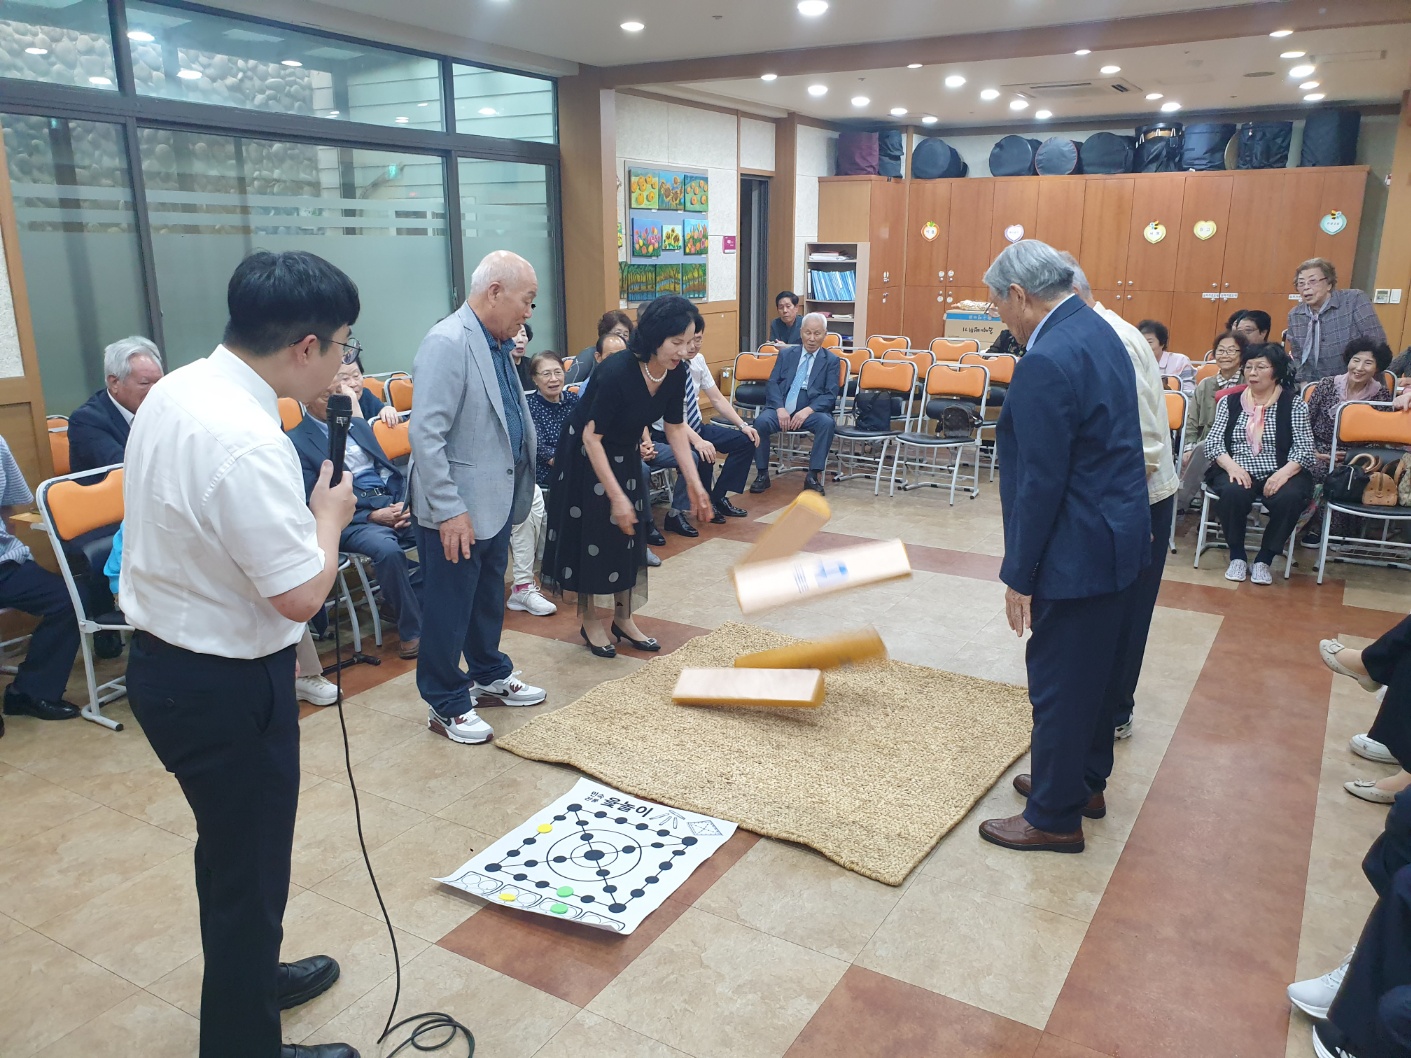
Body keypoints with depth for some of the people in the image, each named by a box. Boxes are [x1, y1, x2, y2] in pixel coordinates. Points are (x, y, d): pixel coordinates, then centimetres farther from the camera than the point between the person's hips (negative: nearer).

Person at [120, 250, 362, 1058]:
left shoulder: (174, 391, 0)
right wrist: (330, 513, -9)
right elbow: (301, 595, -25)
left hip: (166, 658, 9)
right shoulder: (247, 442, -29)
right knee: (249, 868, 11)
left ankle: (249, 973, 51)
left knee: (235, 848, 28)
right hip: (227, 686, -9)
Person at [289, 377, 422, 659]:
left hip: (394, 506, 6)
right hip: (351, 519, -6)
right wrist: (373, 516, -15)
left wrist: (404, 505, -3)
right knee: (388, 549, -37)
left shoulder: (358, 424, 20)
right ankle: (411, 630, -18)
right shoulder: (298, 442, 0)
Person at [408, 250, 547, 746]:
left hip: (496, 501, 9)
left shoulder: (497, 344, 9)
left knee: (489, 598, 23)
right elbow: (426, 434, -24)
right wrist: (449, 510, -24)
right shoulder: (448, 343, -19)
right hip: (457, 509, -9)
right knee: (448, 609, 6)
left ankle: (490, 675, 41)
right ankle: (446, 705, 21)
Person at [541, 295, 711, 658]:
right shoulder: (616, 371, -34)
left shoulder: (676, 372, -16)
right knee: (591, 535, 3)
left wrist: (693, 483, -8)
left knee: (627, 535, 11)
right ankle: (590, 622, 19)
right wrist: (616, 496, -28)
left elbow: (675, 428, -3)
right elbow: (591, 437, -28)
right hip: (586, 455, -6)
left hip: (626, 456, 6)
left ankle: (623, 619, 24)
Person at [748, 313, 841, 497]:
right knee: (760, 421, -29)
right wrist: (780, 408, -15)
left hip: (811, 411, -1)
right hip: (781, 409, 1)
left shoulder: (831, 360, 9)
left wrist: (807, 410, -19)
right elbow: (772, 383, 4)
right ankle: (762, 474, -15)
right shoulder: (786, 354, 14)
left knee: (827, 423, -32)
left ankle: (813, 475, -21)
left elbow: (831, 395, -2)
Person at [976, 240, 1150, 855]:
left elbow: (1041, 482, -22)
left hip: (1078, 549, -10)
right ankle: (1085, 781, 40)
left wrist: (1020, 574, -14)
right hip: (1120, 534, 10)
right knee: (1095, 667, 22)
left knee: (1058, 682, 4)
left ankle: (1054, 818, 20)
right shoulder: (1097, 330, 7)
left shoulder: (1047, 362, -23)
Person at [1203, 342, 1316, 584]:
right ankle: (1237, 556, -11)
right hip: (1237, 472, 1)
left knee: (1289, 497, -33)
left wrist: (1284, 472, -21)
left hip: (1278, 474, 0)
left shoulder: (1294, 404, 6)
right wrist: (1232, 466, -18)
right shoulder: (1229, 401, 11)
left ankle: (1264, 560, -11)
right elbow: (1213, 441, 2)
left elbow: (1304, 448, -2)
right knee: (1233, 492, -33)